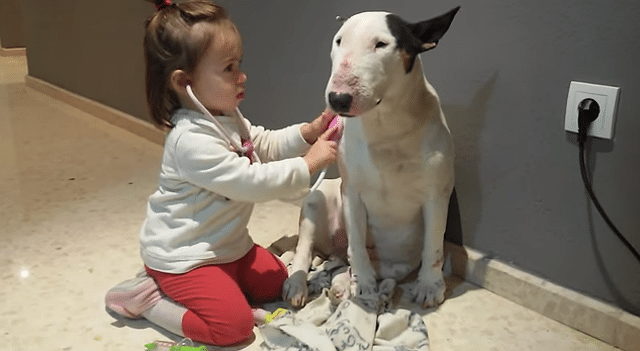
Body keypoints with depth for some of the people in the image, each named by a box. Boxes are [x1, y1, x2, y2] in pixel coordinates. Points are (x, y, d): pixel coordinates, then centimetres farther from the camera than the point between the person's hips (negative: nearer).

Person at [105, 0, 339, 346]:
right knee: (234, 324, -17)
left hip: (226, 244, 10)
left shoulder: (227, 118, 2)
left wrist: (309, 131, -4)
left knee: (275, 282, 16)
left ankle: (167, 283, 16)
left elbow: (266, 146, 11)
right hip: (183, 255, -10)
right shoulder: (193, 139, -30)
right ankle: (147, 297, 0)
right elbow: (250, 181, -31)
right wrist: (309, 164, -24)